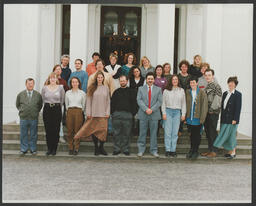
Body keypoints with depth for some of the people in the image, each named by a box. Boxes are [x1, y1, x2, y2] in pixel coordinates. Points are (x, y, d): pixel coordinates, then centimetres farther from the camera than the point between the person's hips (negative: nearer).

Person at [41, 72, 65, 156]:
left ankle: (54, 149, 6)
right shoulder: (44, 88, 5)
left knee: (56, 130, -2)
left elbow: (62, 99, 11)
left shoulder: (60, 87, 2)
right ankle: (49, 148, 9)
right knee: (48, 130, 1)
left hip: (57, 109, -1)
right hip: (47, 109, 1)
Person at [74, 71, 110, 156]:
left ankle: (101, 147, 10)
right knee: (94, 130, -1)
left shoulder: (106, 88, 9)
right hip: (94, 113, -1)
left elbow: (108, 101, 10)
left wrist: (108, 112, 3)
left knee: (103, 130, -4)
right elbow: (88, 100, 3)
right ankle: (96, 148, 11)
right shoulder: (92, 88, 5)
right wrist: (88, 112, -3)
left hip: (103, 113, 1)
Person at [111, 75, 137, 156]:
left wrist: (133, 113, -5)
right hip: (116, 114, 2)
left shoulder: (131, 91, 8)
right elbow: (112, 103, 16)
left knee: (126, 133, 0)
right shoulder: (116, 92, 16)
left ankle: (125, 149, 8)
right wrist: (112, 112, 4)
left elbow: (134, 103, 4)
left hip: (128, 115, -2)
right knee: (116, 133, 2)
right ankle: (117, 149, 7)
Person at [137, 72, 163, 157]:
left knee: (154, 133, 4)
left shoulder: (158, 89, 9)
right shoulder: (141, 88, 9)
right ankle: (141, 150, 11)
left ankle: (153, 150, 12)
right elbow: (139, 100, -1)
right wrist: (146, 109, -14)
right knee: (142, 133, 3)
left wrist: (152, 109, -12)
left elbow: (159, 101, 0)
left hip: (154, 114, 0)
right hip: (143, 114, 0)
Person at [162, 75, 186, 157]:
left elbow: (183, 103, 12)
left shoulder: (181, 91, 10)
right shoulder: (166, 91, 5)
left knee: (175, 132, 1)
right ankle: (167, 150, 2)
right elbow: (163, 103, 5)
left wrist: (183, 114, 6)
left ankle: (173, 150, 6)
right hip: (168, 111, -1)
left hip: (177, 112, 2)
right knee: (168, 132, -2)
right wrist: (164, 113, -3)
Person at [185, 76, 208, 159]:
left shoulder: (202, 93, -6)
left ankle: (196, 151, 16)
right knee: (192, 134, 12)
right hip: (190, 117, 3)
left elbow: (204, 106, -7)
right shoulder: (187, 92, 5)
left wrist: (202, 118, -12)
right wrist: (185, 116, 2)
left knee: (197, 134, 5)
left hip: (197, 118, -3)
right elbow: (185, 104, 8)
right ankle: (191, 150, 24)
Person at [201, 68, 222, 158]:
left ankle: (214, 151, 2)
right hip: (206, 113, 8)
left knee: (213, 132, -4)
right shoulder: (206, 86, 16)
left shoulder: (216, 86, -9)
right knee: (208, 132, 11)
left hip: (213, 113, -8)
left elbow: (217, 100, -15)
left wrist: (212, 109, -16)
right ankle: (209, 150, 19)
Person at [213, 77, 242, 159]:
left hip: (232, 119, -6)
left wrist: (235, 119, -15)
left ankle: (233, 152, 9)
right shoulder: (225, 93, 12)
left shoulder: (238, 94, -6)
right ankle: (230, 151, 17)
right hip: (224, 118, 6)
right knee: (226, 135, 8)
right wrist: (222, 117, 11)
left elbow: (238, 108, -11)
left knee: (231, 135, -2)